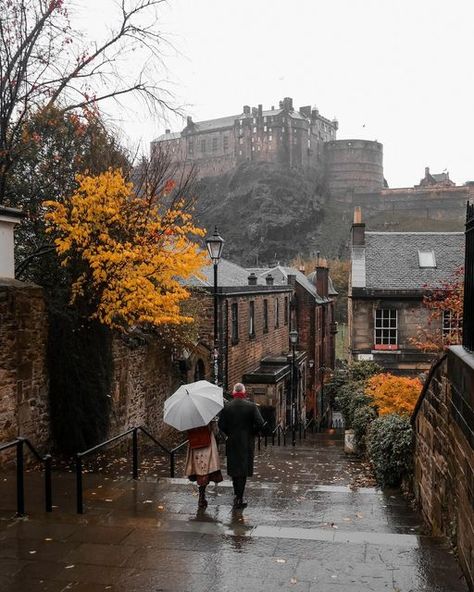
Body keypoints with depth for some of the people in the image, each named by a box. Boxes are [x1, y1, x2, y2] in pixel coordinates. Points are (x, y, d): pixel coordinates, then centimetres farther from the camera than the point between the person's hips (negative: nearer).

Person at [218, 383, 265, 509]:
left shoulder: (226, 407, -3)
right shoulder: (251, 406, -7)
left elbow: (221, 425, -6)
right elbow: (260, 423, -14)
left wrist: (229, 434, 9)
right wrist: (252, 433, 1)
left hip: (232, 442, 2)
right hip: (246, 443, -2)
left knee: (234, 469, 15)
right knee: (243, 470, 4)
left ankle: (237, 495, 25)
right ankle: (239, 499, 4)